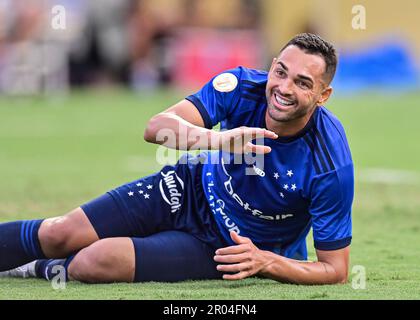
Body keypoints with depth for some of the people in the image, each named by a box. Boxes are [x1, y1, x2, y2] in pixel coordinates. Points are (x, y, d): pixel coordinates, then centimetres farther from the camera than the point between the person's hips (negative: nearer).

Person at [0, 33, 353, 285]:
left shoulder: (332, 166, -30)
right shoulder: (242, 86, -21)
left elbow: (336, 270, -22)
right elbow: (156, 127, -32)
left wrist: (266, 262, -35)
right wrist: (216, 139, -51)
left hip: (223, 247, -3)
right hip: (190, 189, 3)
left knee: (94, 262, -20)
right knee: (60, 234, -6)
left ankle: (44, 269, 13)